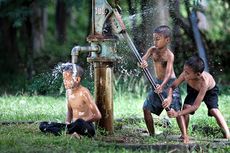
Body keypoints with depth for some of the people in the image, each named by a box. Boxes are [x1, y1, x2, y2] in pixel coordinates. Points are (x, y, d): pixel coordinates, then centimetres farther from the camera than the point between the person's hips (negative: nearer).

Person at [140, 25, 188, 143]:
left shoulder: (169, 55, -18)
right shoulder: (153, 50, 1)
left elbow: (168, 72, -29)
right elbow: (144, 58, -15)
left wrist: (162, 85, -45)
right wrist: (143, 62, -41)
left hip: (169, 83, -7)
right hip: (158, 83, 7)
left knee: (176, 110, -15)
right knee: (146, 108, 6)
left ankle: (184, 135, -18)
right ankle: (152, 134, 18)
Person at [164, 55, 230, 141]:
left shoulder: (204, 81, -46)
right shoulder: (185, 75, -38)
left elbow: (195, 106, -43)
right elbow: (172, 86, -22)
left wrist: (177, 114, -50)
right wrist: (169, 98, -45)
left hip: (209, 90, -4)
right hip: (193, 90, 4)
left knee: (214, 110, -23)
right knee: (186, 107, -17)